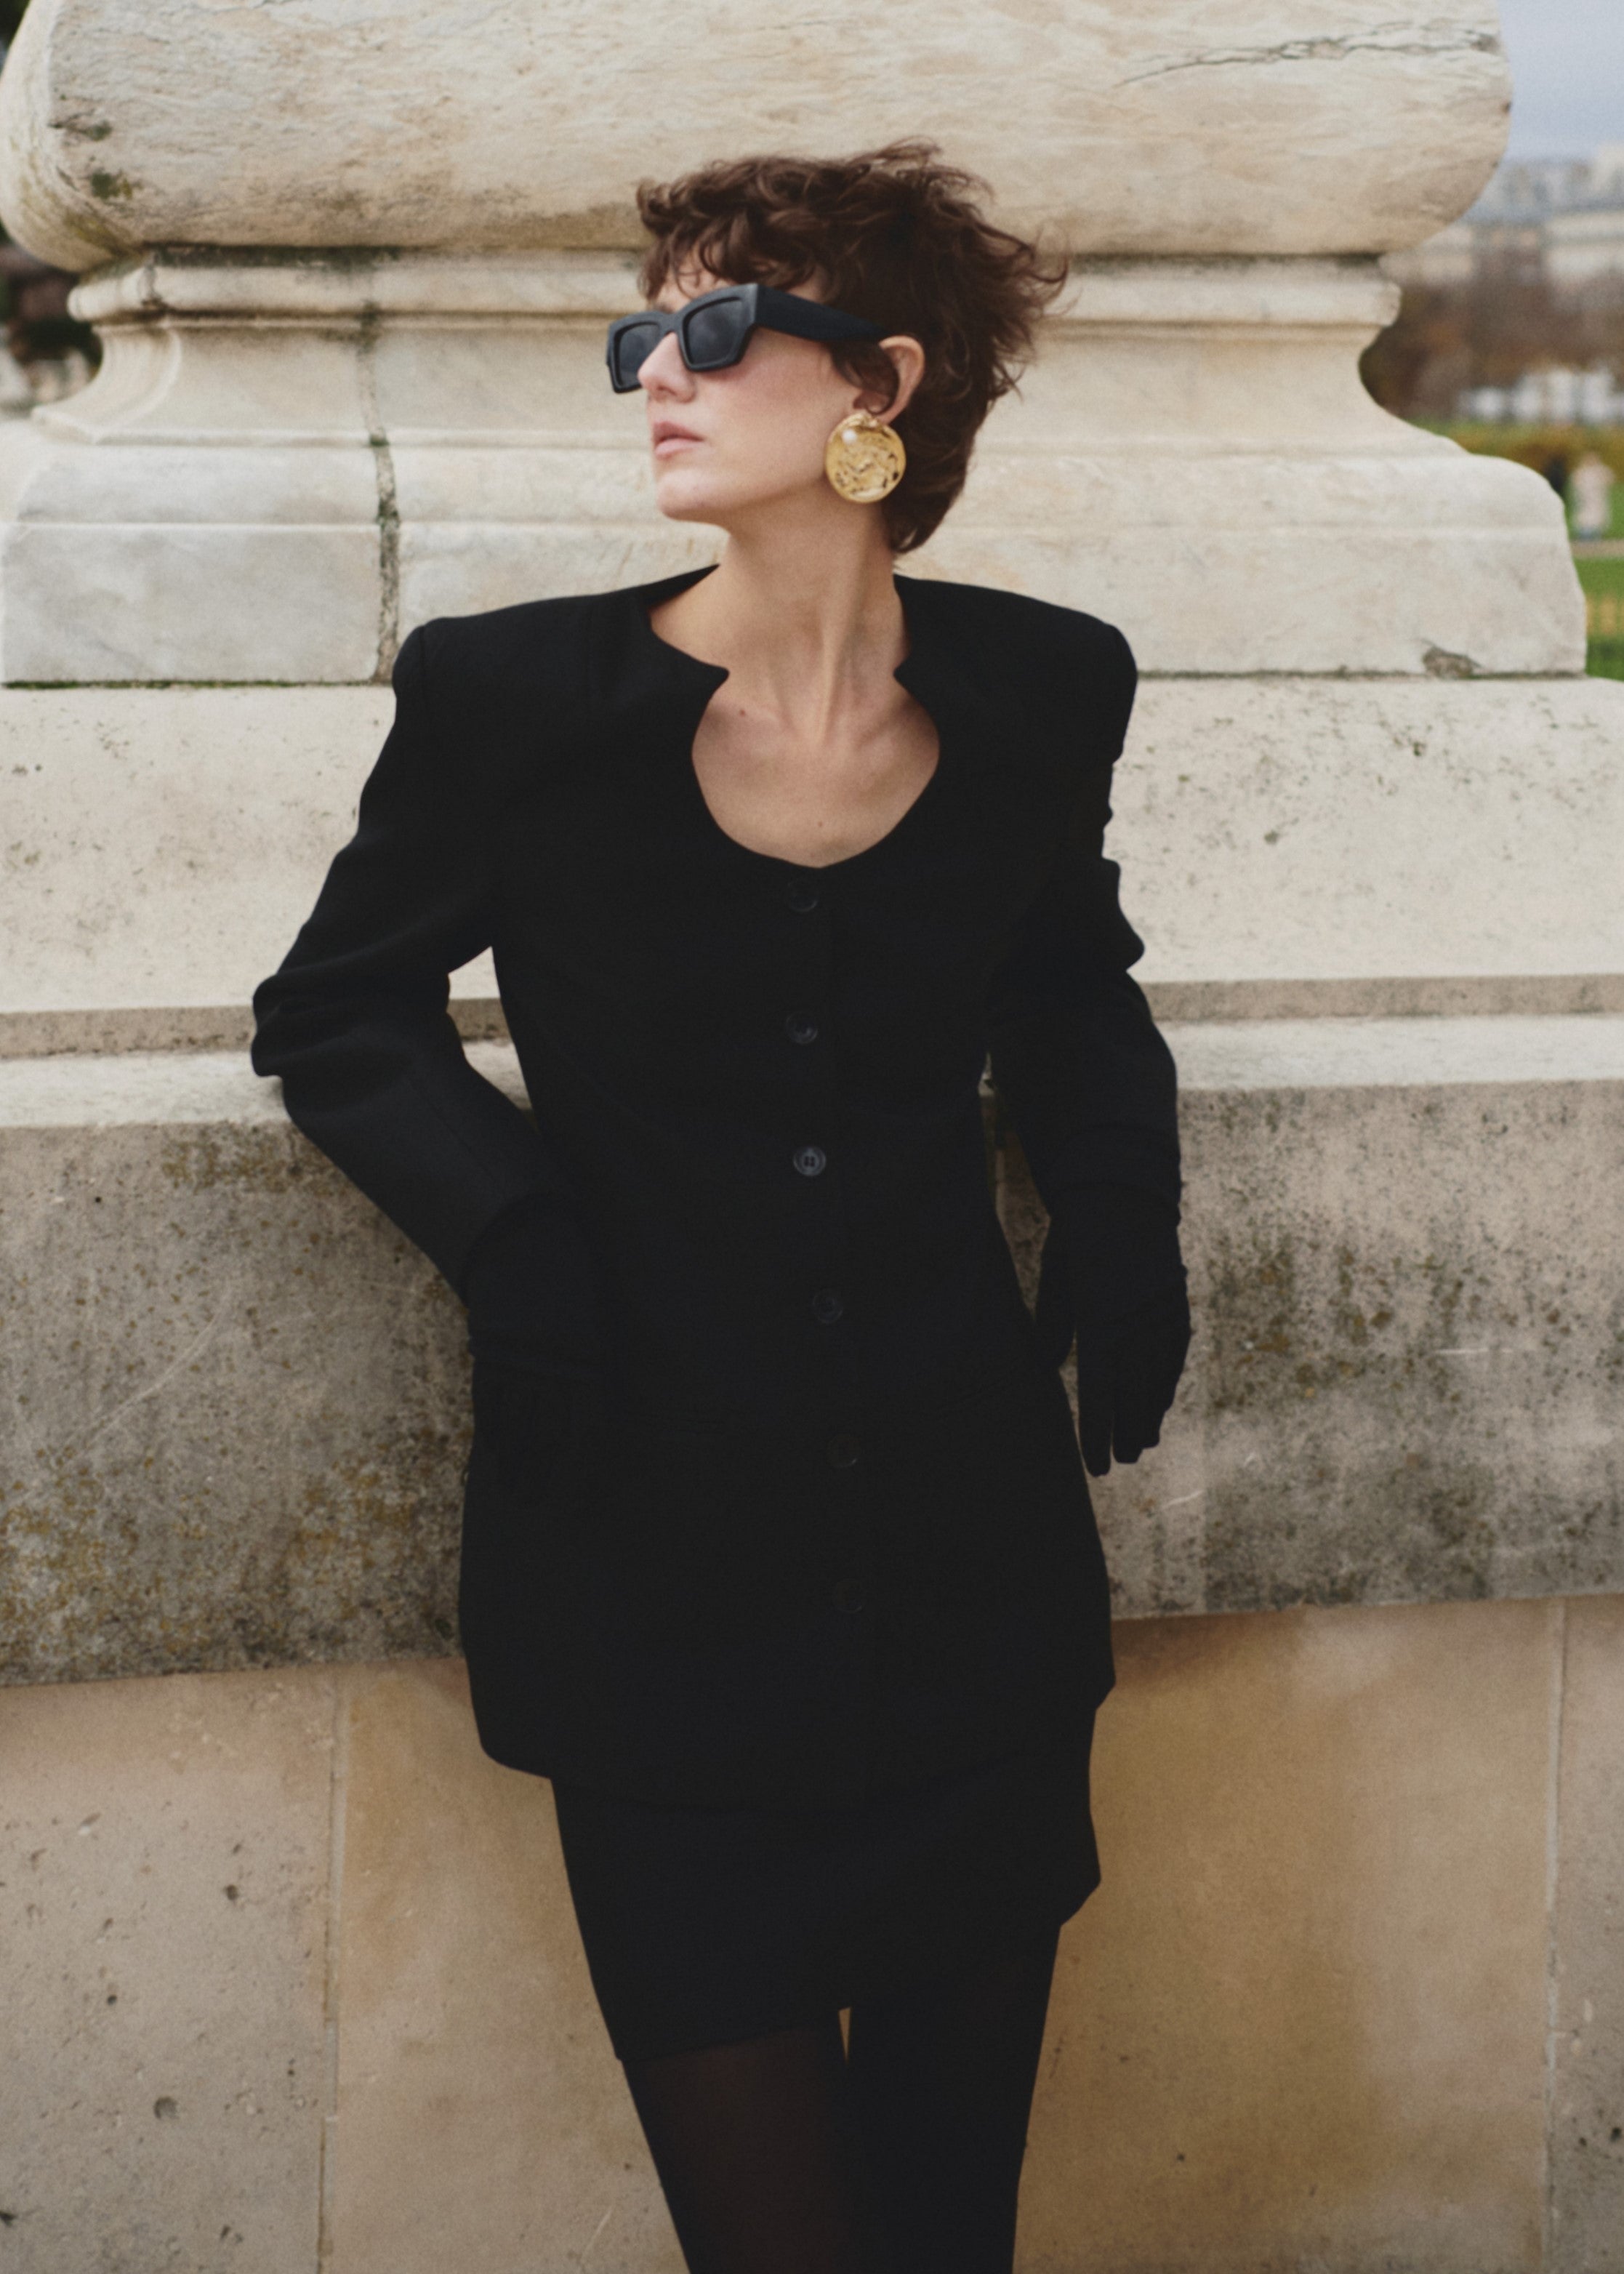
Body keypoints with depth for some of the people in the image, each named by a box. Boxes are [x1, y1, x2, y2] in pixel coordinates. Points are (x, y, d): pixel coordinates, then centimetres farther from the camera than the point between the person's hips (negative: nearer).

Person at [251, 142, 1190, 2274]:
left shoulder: (1041, 694, 0)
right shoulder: (513, 697, -7)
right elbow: (338, 1012, 6)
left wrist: (1122, 1198, 1)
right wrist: (513, 1239, -11)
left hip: (974, 1599, 2)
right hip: (656, 1603, -2)